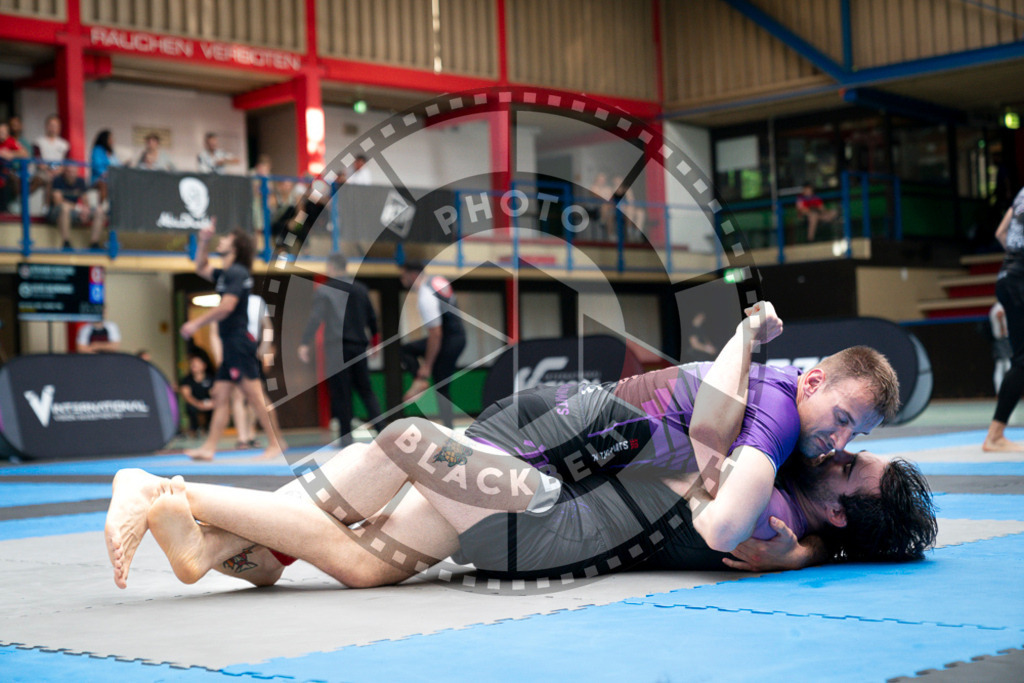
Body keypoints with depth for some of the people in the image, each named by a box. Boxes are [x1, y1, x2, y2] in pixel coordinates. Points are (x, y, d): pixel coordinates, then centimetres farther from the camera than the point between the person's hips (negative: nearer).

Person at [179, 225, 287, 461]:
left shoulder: (237, 273, -11)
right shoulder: (225, 274, 17)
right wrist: (204, 242, 19)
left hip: (239, 342, -10)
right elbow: (201, 268, 34)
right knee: (220, 396, 7)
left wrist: (197, 323, -15)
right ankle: (209, 448, 8)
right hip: (230, 344, 10)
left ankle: (276, 443, -6)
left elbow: (226, 306, -20)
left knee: (254, 395, -9)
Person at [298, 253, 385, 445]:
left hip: (336, 348, -4)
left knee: (341, 393, 1)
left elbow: (315, 318, -15)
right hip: (358, 346, 4)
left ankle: (346, 435, 1)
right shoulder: (360, 289, 10)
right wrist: (374, 337, 32)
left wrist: (305, 343, -19)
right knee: (366, 390, 13)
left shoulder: (324, 290, -5)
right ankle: (380, 428, 3)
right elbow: (372, 317, 17)